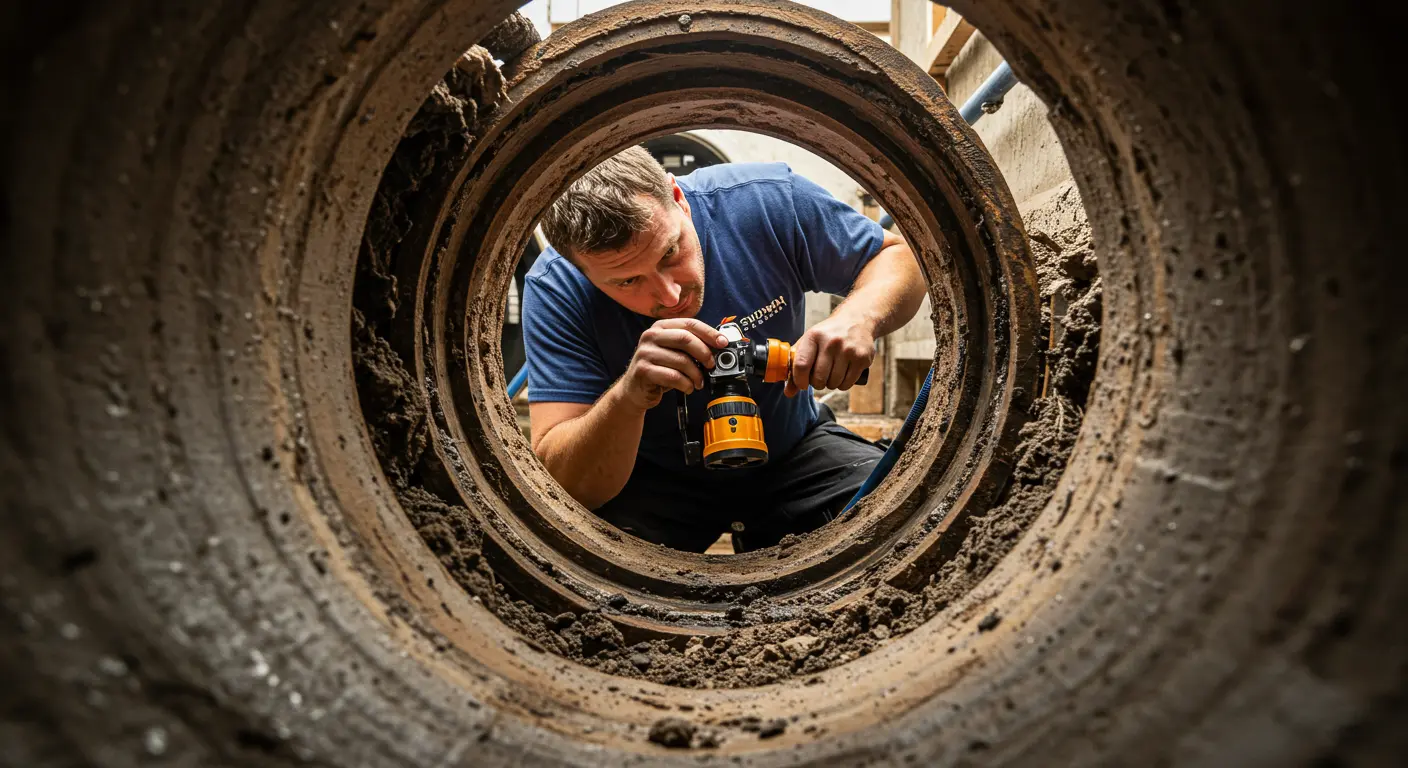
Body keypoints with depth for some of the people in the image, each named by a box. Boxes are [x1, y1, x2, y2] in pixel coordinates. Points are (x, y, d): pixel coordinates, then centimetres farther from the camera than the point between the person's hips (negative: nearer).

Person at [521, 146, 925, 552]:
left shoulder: (768, 199, -21)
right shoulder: (554, 289, -24)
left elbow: (897, 255, -6)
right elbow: (559, 484, -26)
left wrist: (860, 316, -29)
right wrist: (626, 397, -46)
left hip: (791, 455, 2)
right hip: (653, 481, -1)